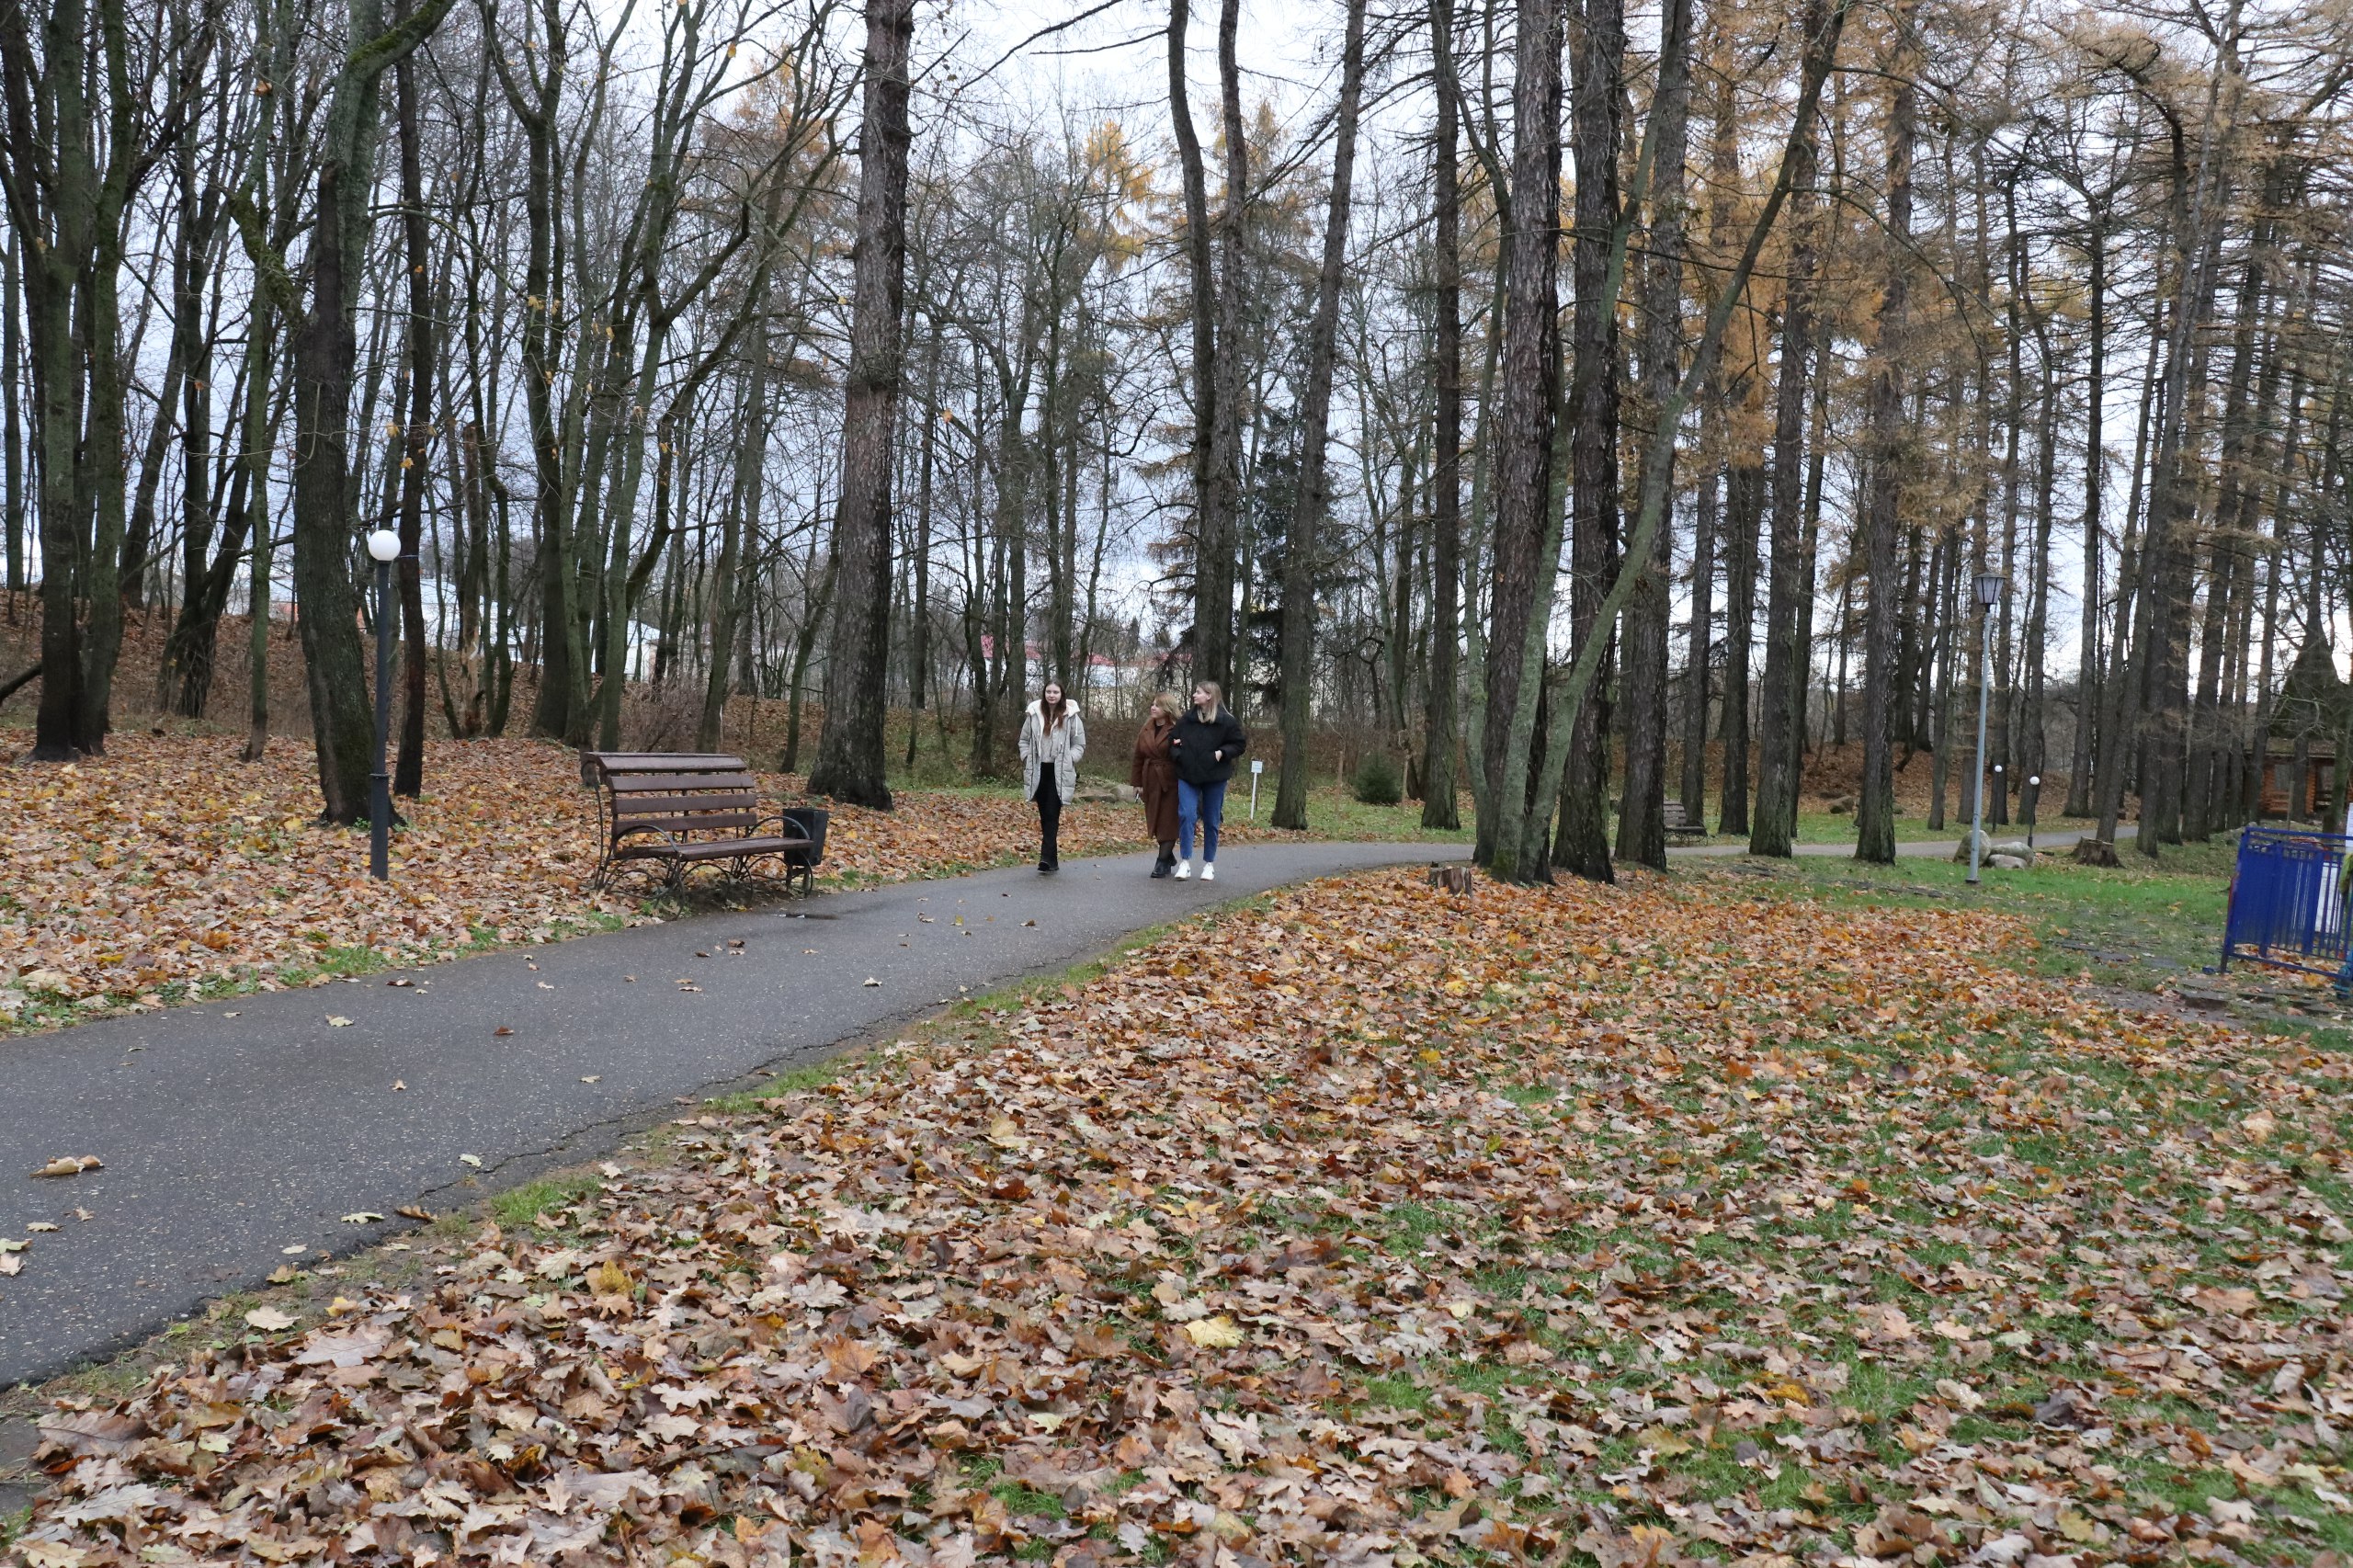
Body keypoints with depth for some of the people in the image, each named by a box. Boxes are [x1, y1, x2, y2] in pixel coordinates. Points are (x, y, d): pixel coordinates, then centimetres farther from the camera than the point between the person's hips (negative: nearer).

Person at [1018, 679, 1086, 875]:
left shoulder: (1070, 717, -3)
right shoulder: (1034, 714, 4)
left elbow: (1079, 744, 4)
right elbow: (1024, 740, 14)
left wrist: (1069, 760, -8)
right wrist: (1027, 758, 2)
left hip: (1059, 773, -3)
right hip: (1038, 771, 3)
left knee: (1052, 815, -11)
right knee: (1044, 815, 8)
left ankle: (1047, 857, -16)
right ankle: (1052, 859, 15)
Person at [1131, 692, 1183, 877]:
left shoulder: (1178, 730, -10)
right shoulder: (1146, 730, 9)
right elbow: (1139, 757, 11)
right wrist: (1137, 782, 8)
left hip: (1171, 781, -6)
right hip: (1151, 781, 6)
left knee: (1168, 822, -3)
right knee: (1155, 822, 10)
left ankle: (1163, 862, 0)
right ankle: (1169, 857, 26)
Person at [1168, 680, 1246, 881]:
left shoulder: (1227, 721, -5)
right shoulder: (1186, 719, 4)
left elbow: (1240, 744, 0)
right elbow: (1173, 740, 15)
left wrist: (1222, 753, -15)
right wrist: (1176, 753, -4)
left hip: (1214, 778, -2)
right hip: (1187, 776, 2)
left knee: (1211, 821, 8)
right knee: (1186, 815, -13)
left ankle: (1209, 864, 20)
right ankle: (1185, 862, -9)